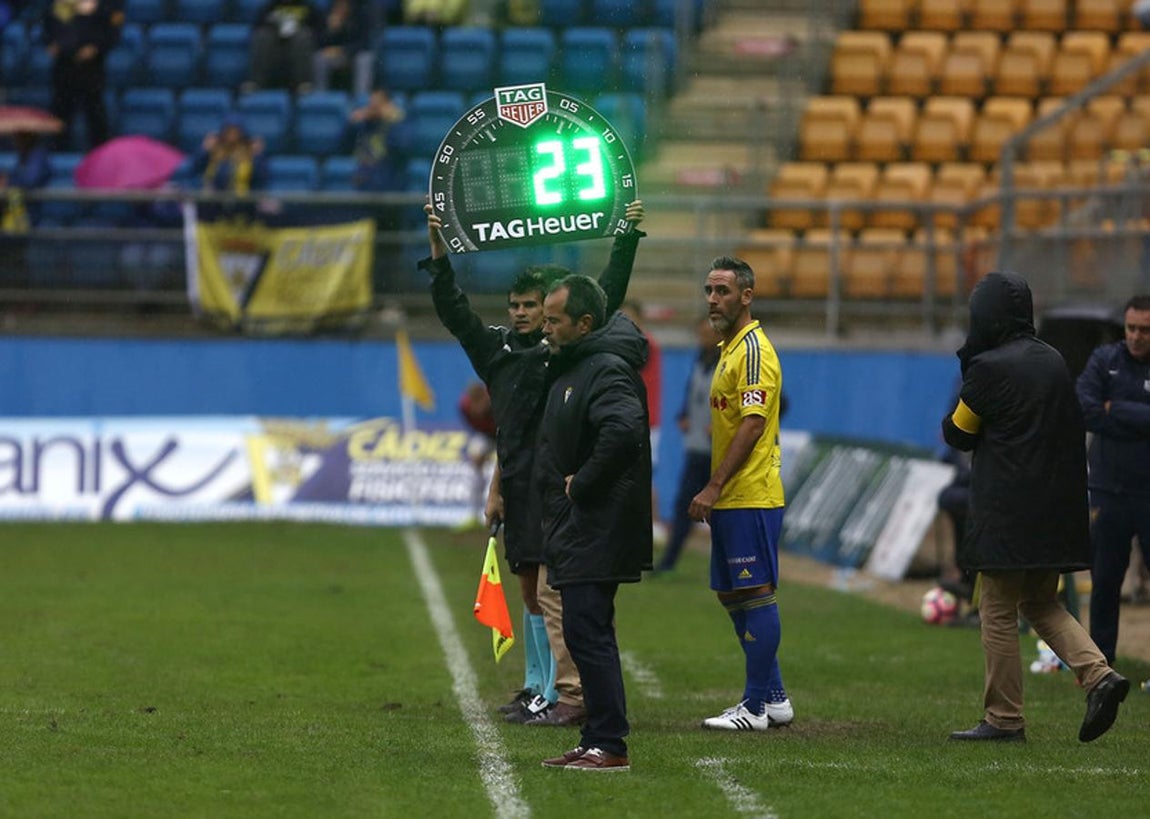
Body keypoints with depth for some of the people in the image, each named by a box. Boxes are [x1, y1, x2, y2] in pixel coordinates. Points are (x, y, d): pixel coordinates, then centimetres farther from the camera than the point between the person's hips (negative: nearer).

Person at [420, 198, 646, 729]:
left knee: (554, 591, -11)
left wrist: (627, 238, -9)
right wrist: (438, 248, 11)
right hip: (516, 487, 7)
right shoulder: (496, 348, 13)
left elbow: (607, 295, -5)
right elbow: (451, 308, 17)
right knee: (530, 591, 13)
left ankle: (571, 696, -11)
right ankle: (539, 689, 20)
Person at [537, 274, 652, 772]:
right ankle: (598, 742, 18)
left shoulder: (607, 370, -16)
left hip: (596, 534, -11)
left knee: (587, 633, -11)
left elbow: (622, 431, -34)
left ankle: (608, 746, -9)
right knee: (587, 635, 13)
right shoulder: (572, 366, 16)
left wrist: (581, 484, -23)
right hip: (575, 530, 11)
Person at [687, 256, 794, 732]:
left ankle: (756, 706, -3)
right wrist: (714, 493, 20)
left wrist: (712, 488, -22)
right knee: (733, 595, 13)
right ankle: (773, 697, 20)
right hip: (730, 498, 11)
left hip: (751, 498, -11)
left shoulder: (753, 349, -13)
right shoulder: (730, 349, 18)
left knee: (755, 596, -6)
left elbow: (752, 425, -20)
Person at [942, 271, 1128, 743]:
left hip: (1007, 511, -7)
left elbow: (957, 434, -3)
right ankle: (1098, 674, -1)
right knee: (1040, 604, 18)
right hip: (1058, 507, 7)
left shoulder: (989, 368, -13)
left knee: (998, 612, 2)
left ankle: (1003, 719, 5)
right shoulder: (1054, 362, 9)